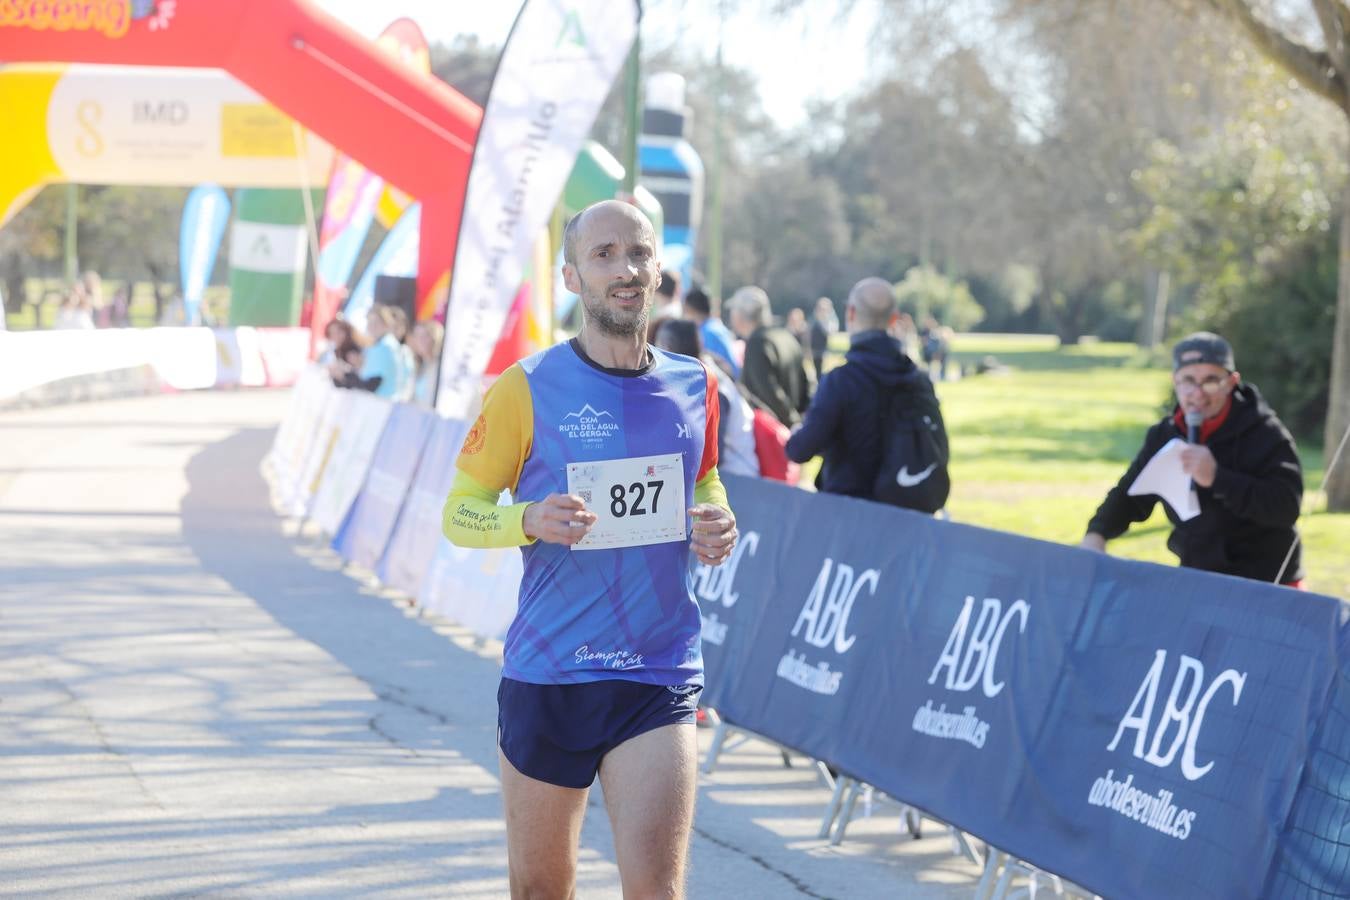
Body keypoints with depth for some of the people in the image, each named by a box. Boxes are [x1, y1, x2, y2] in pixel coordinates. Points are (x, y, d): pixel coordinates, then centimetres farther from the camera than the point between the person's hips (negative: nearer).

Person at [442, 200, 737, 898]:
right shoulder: (527, 389, -5)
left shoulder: (695, 388, 5)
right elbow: (459, 514, 0)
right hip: (546, 676, -1)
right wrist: (530, 520, -20)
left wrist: (718, 525, 0)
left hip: (660, 679, 1)